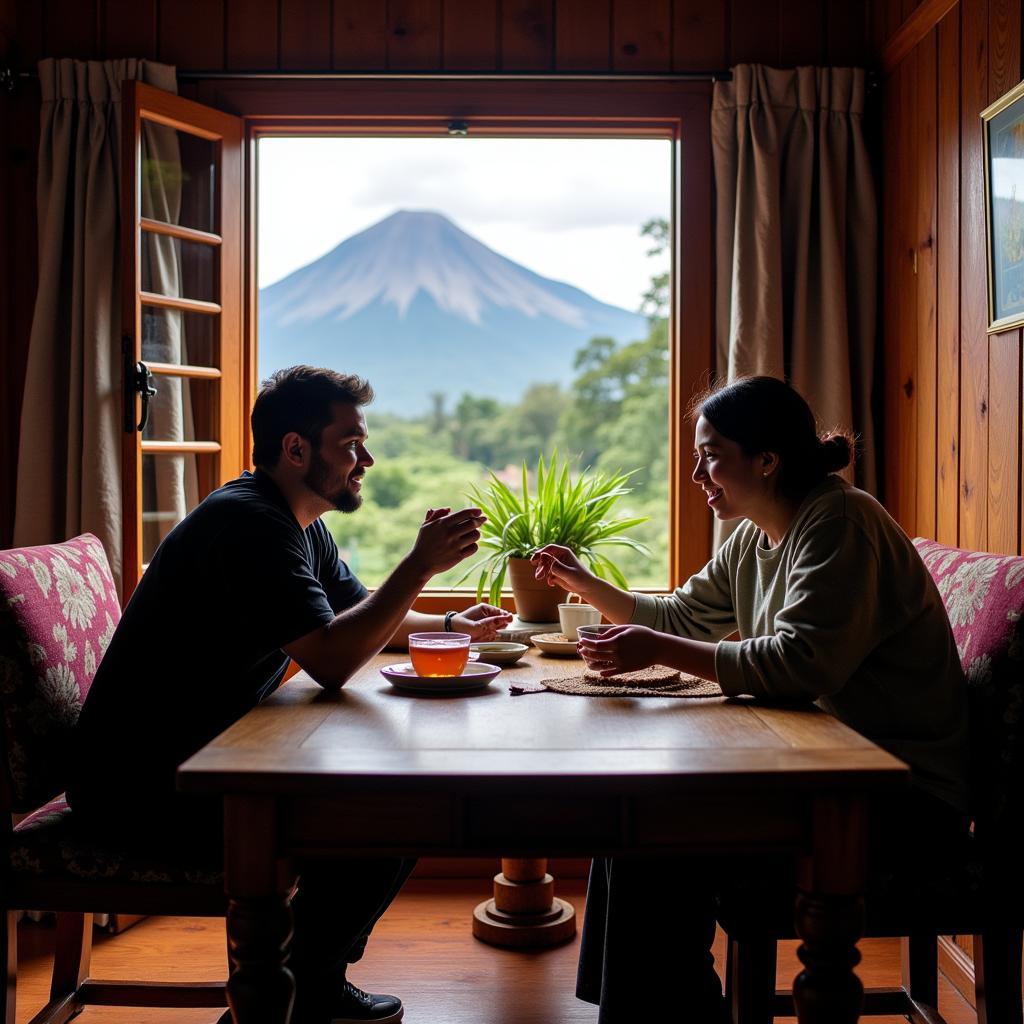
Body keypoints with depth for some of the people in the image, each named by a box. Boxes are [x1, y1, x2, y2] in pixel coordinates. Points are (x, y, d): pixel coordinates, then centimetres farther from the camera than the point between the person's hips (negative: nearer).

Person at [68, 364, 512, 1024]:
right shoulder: (250, 523, -22)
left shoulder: (301, 524, 10)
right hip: (147, 789, -10)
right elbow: (331, 660, -30)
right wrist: (423, 563, -25)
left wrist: (449, 626, 7)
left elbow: (361, 618, 22)